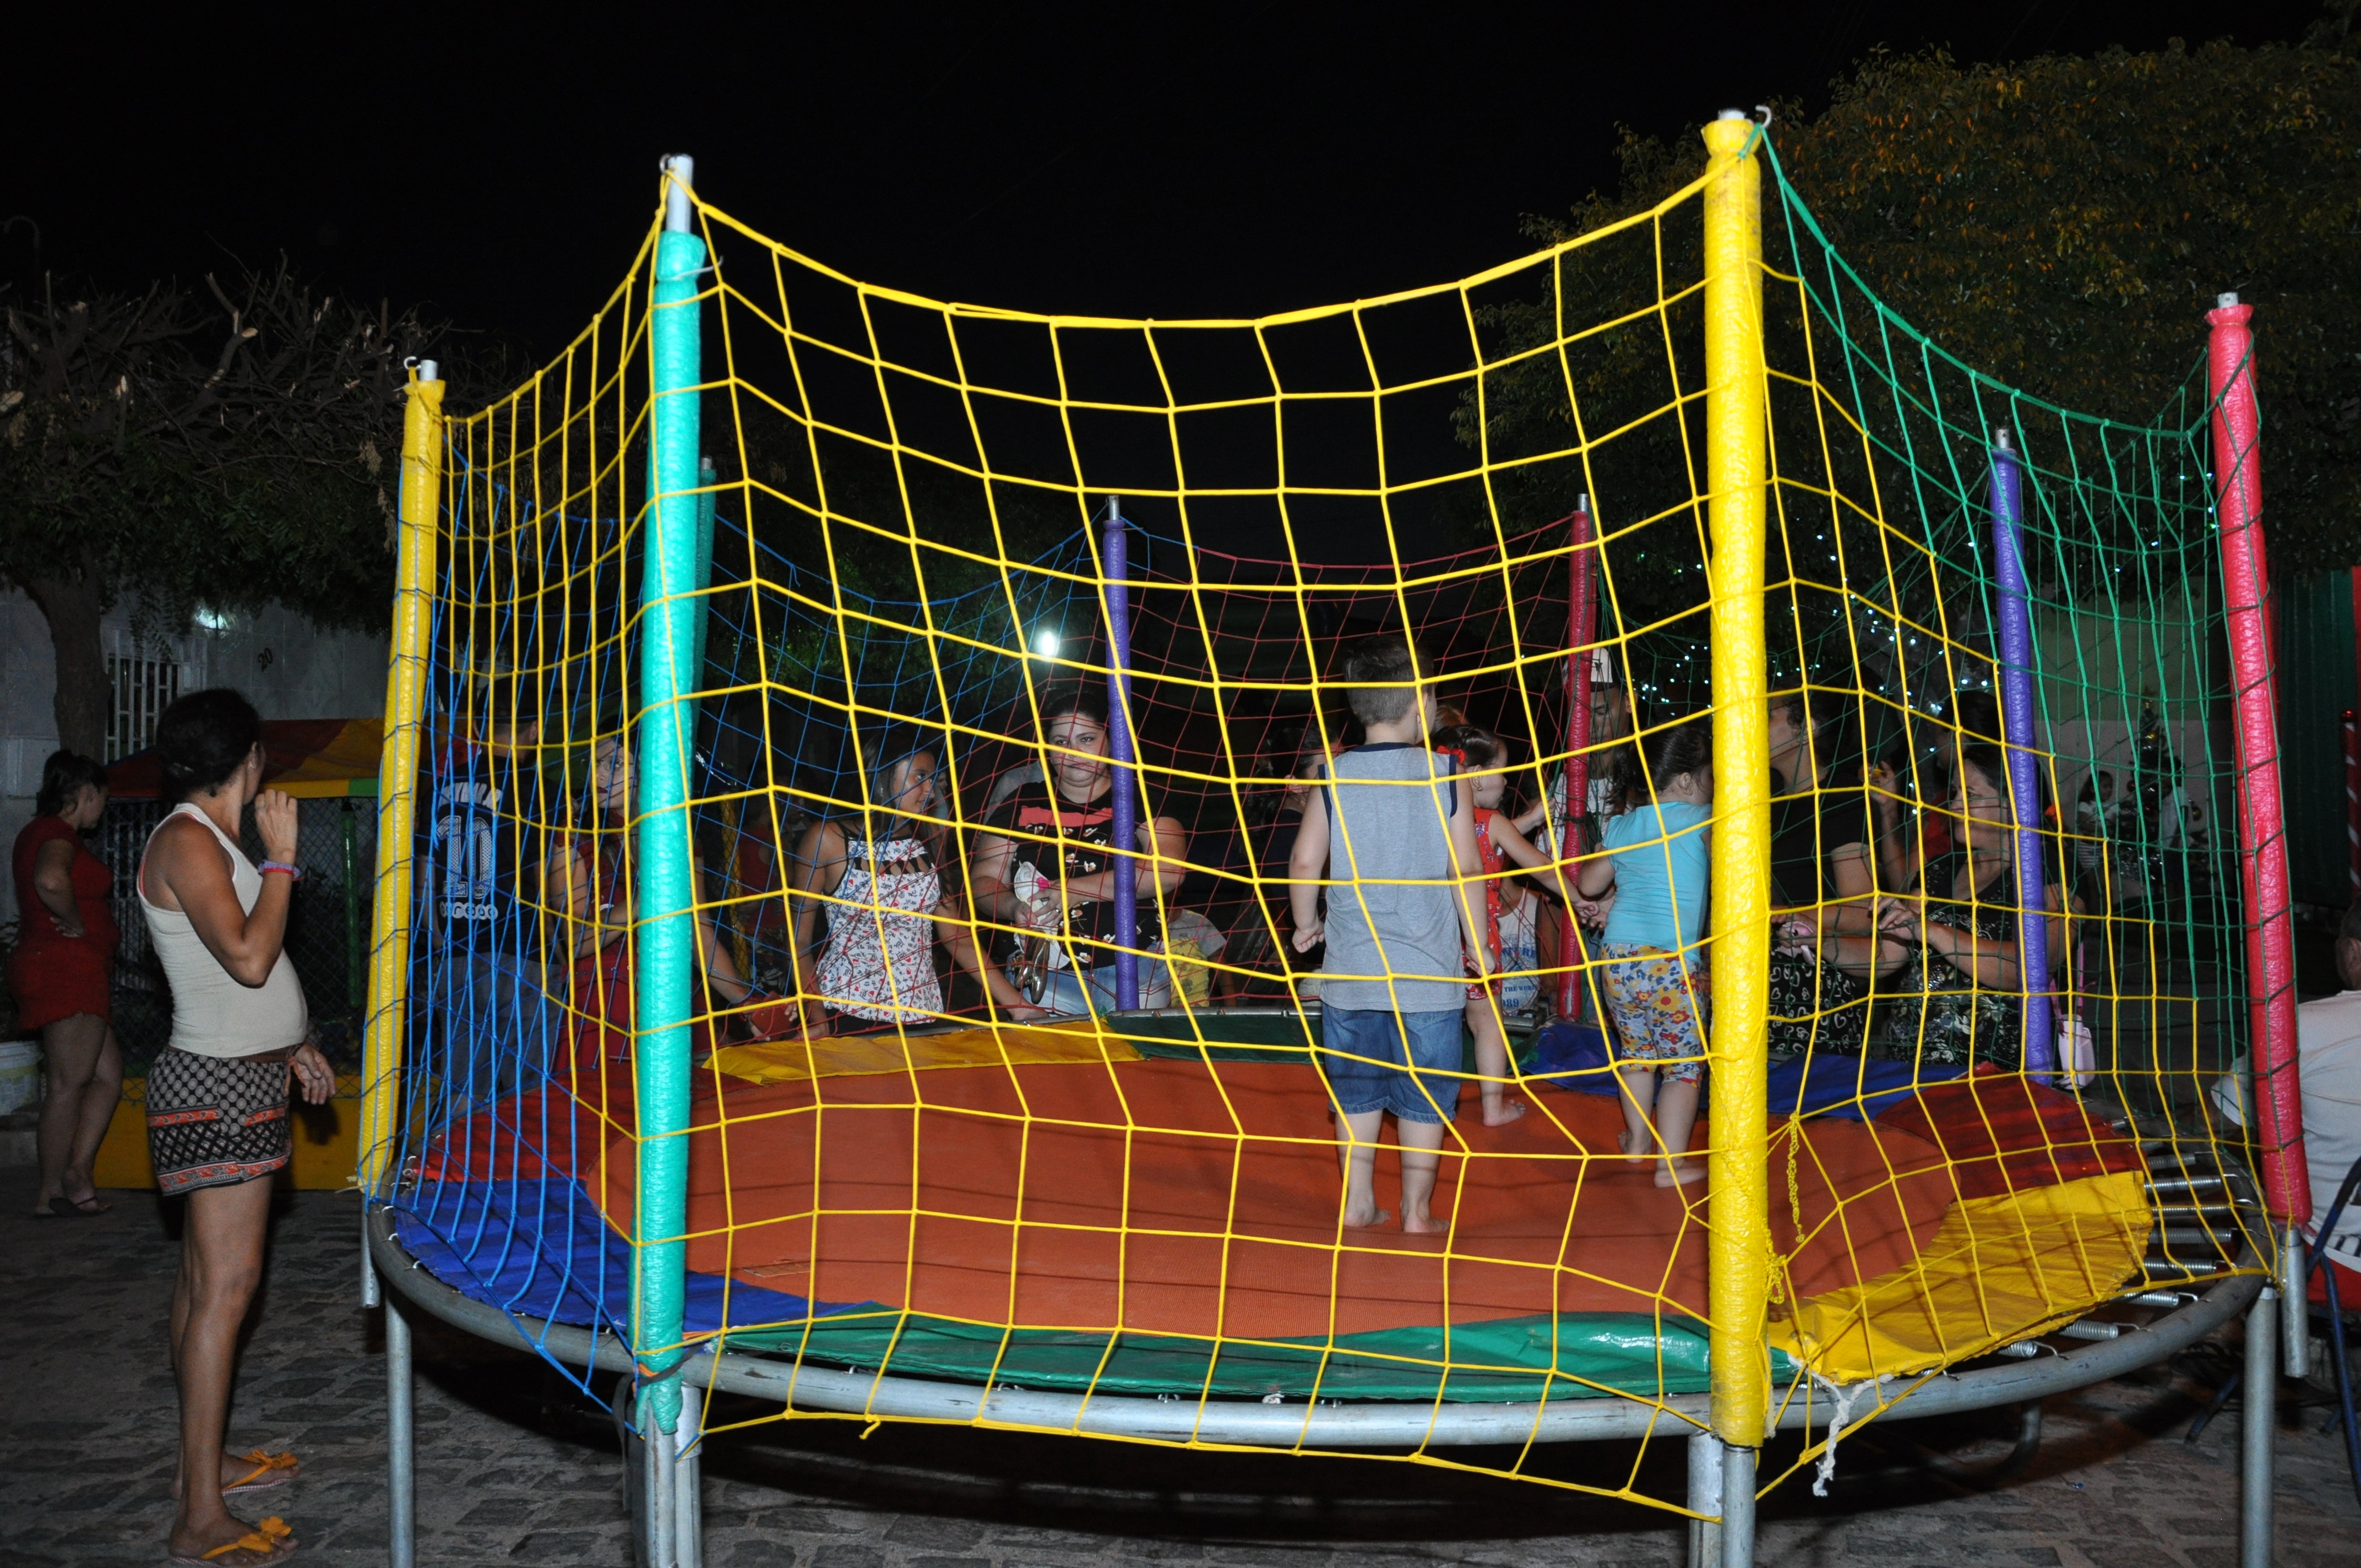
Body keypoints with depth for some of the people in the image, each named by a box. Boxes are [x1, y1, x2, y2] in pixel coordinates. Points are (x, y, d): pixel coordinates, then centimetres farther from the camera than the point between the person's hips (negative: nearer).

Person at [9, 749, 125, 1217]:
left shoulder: (36, 833, 20)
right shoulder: (58, 833, -12)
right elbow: (51, 880, -34)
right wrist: (75, 925, -19)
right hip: (65, 970, -10)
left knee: (108, 1074, 11)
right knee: (69, 1083, -4)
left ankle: (77, 1174, 8)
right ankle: (52, 1193, 2)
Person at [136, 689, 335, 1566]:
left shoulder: (209, 840, 16)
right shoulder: (186, 841, -15)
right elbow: (249, 957, -24)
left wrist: (293, 1044, 26)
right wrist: (281, 860, -15)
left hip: (236, 1076, 11)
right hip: (219, 1085, -11)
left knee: (205, 1276, 15)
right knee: (227, 1283, -12)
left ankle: (204, 1460, 26)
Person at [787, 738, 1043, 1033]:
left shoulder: (928, 841, 5)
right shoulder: (828, 839, -6)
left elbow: (955, 935, 6)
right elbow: (798, 940, -4)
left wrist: (1015, 1003, 0)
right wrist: (816, 1019, -18)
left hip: (922, 1013, 4)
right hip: (846, 1015, -4)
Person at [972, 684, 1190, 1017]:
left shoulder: (1143, 800, 2)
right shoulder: (1021, 806, 7)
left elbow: (1168, 869, -13)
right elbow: (983, 881, 7)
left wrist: (1076, 889, -19)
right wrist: (1014, 908, -17)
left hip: (1135, 974, 0)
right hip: (1047, 976, 1)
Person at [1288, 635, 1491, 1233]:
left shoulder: (1333, 779, -2)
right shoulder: (1447, 779, -6)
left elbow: (1305, 862, -4)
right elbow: (1466, 870, -7)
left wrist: (1305, 925, 14)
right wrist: (1478, 948, 5)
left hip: (1351, 970, 2)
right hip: (1429, 972, -2)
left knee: (1357, 1088, 14)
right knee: (1424, 1094, 9)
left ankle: (1358, 1203, 19)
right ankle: (1417, 1210, 15)